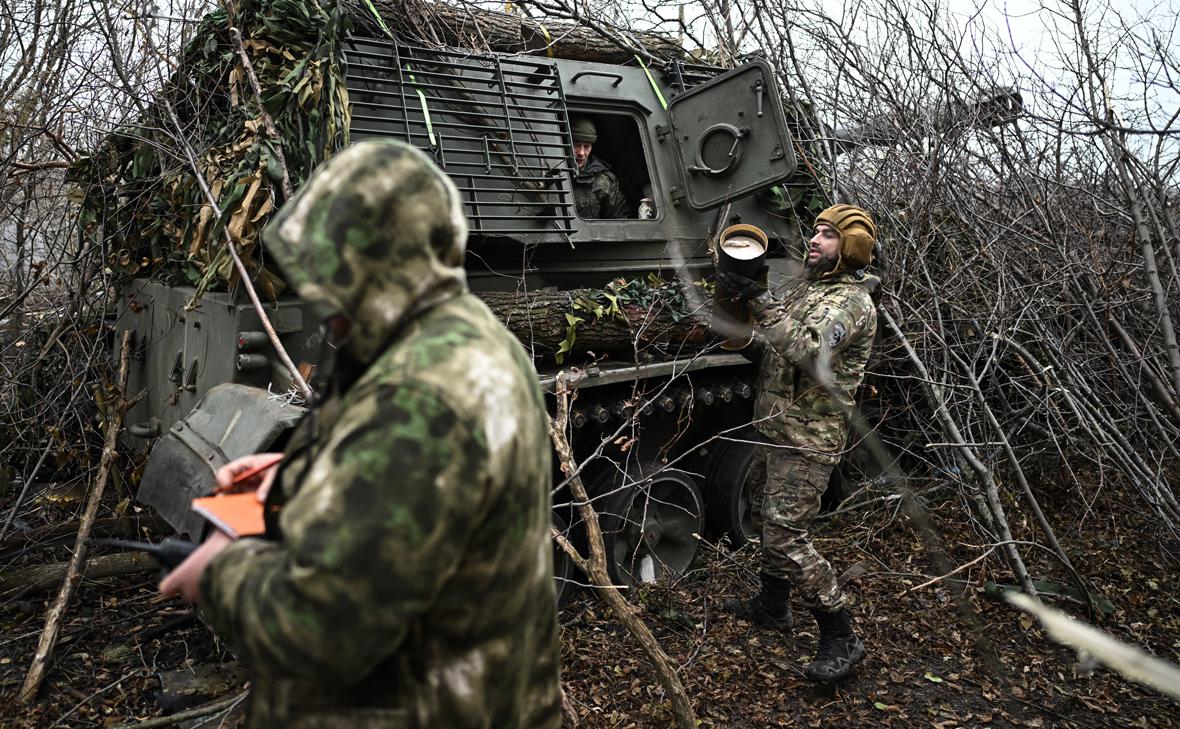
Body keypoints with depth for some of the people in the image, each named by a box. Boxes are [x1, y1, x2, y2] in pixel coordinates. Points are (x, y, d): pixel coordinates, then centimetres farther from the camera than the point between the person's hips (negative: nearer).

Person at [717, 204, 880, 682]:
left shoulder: (851, 301, -16)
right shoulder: (807, 287, 14)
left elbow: (805, 349, -32)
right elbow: (771, 341, 18)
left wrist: (759, 300, -30)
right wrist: (742, 298, 4)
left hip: (809, 440, -10)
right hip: (778, 431, 10)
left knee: (785, 535, -11)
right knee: (766, 516, 22)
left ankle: (840, 638, 3)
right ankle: (773, 606, 40)